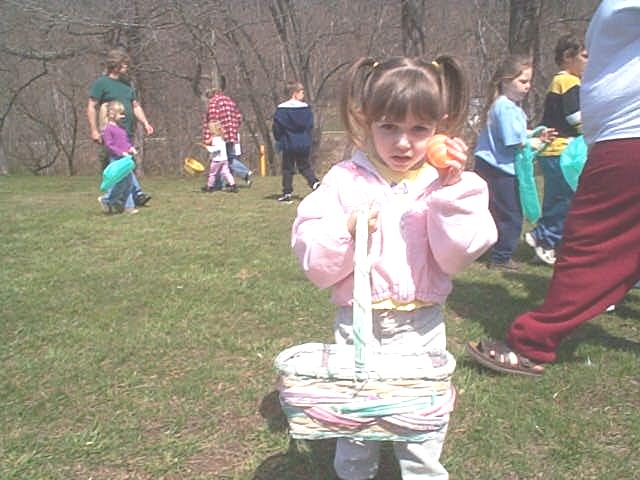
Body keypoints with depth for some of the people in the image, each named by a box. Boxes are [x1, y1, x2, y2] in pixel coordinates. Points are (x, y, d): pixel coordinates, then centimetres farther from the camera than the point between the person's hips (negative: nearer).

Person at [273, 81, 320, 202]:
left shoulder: (281, 109, -6)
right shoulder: (305, 108, -2)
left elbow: (276, 127, -3)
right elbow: (310, 125, 4)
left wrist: (279, 139, 12)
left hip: (288, 144, -2)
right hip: (304, 144, 2)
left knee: (287, 169, 7)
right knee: (304, 166, 15)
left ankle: (287, 192, 6)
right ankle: (315, 182, -7)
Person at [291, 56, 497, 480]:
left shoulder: (448, 181, -4)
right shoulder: (345, 181, -6)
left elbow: (457, 257, -15)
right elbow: (316, 264, -8)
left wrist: (450, 190, -23)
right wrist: (347, 233, -26)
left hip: (422, 326, 0)